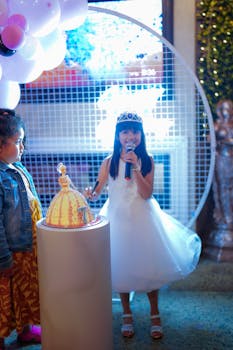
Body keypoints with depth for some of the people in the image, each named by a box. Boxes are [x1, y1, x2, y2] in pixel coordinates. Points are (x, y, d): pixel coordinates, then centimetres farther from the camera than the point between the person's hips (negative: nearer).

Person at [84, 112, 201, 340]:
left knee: (149, 264, 5)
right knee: (121, 267, 9)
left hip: (143, 218, 0)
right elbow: (97, 192, -1)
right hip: (118, 218, 0)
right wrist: (90, 195, -24)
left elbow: (147, 194, -14)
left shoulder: (147, 160, -5)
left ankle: (155, 315, 27)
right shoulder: (109, 162, -5)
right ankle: (127, 315, 30)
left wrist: (136, 168, -23)